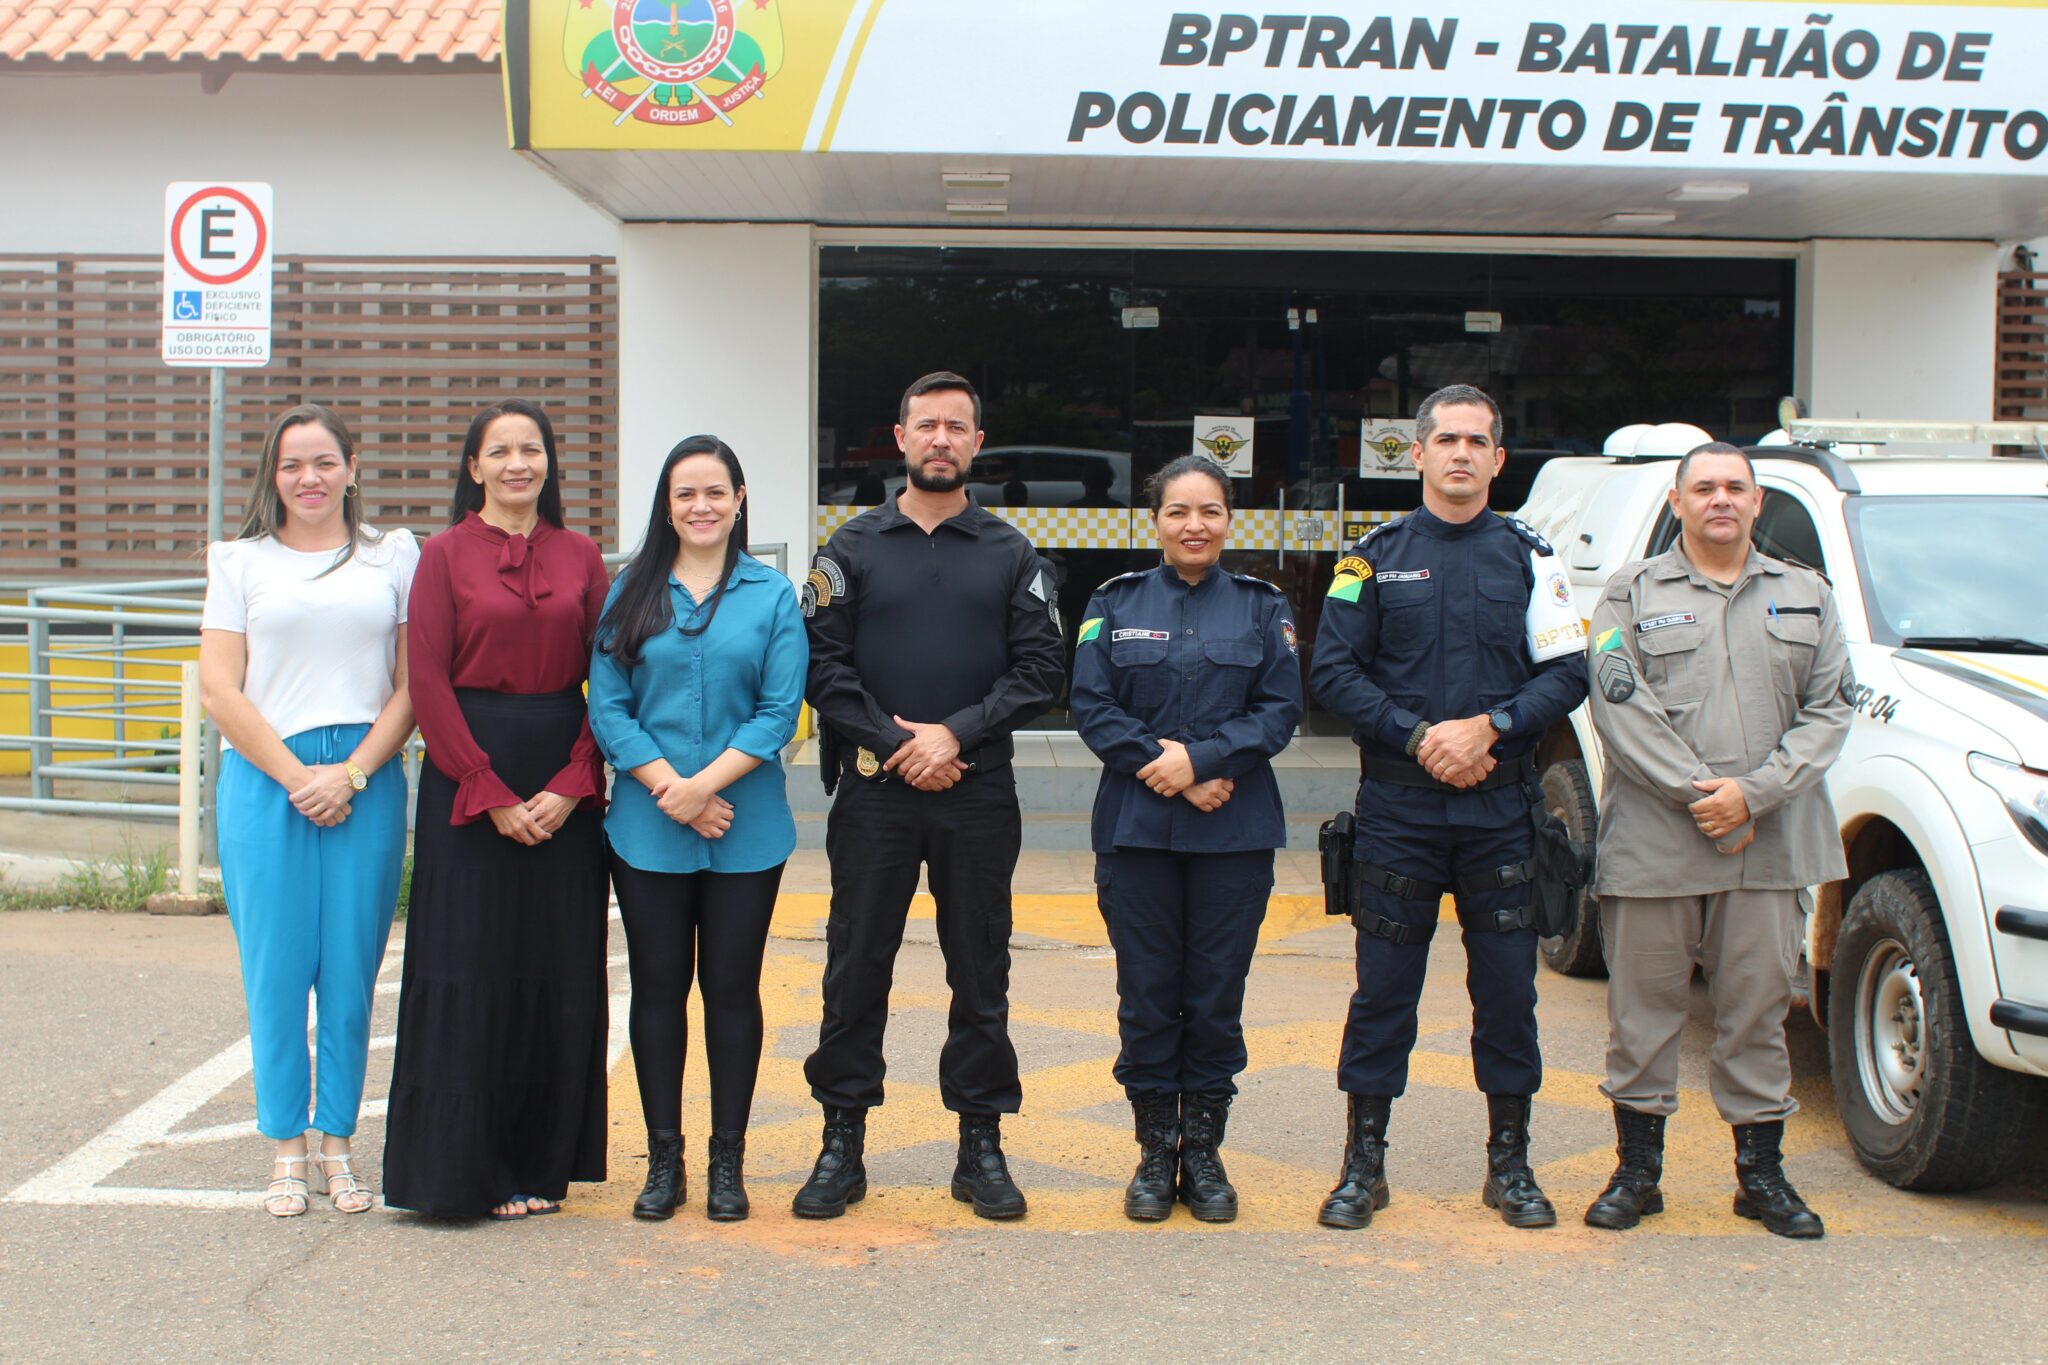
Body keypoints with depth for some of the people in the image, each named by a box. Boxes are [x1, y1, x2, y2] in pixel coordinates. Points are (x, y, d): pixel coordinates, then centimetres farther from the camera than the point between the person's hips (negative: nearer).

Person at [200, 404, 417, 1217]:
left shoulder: (394, 555, 10)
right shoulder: (240, 561, 10)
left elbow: (413, 683, 5)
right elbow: (220, 690, 3)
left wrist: (351, 774, -7)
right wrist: (296, 777, -6)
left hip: (366, 783, 0)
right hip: (265, 781, 0)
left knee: (352, 970, 3)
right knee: (276, 970, 1)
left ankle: (337, 1143, 14)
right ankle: (287, 1149, 12)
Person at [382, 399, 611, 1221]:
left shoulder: (580, 557, 9)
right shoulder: (446, 555, 1)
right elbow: (429, 684, -5)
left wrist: (571, 785, -8)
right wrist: (492, 796, -11)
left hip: (564, 784, 3)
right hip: (468, 783, -3)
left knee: (561, 977, 4)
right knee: (470, 975, -1)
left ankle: (542, 1162, 16)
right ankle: (464, 1169, 10)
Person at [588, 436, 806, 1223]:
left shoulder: (772, 596, 3)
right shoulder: (632, 593, 6)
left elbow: (779, 711, -4)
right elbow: (606, 706, 0)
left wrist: (704, 784, -15)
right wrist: (668, 787, -12)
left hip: (745, 828, -1)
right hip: (646, 827, 1)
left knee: (732, 988, 6)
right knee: (658, 987, 6)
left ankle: (728, 1161, 16)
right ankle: (663, 1159, 17)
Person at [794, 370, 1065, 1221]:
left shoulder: (1010, 555, 8)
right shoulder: (854, 548, 7)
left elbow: (1038, 670, 1)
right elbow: (823, 665, 0)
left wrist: (957, 733, -11)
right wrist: (893, 743, -10)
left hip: (978, 794, 1)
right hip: (873, 790, 0)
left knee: (981, 974, 6)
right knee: (855, 968, 3)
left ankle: (981, 1145, 15)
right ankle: (843, 1142, 13)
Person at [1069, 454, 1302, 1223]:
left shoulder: (1261, 607, 7)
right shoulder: (1116, 603, 7)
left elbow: (1281, 708, -1)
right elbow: (1090, 705, -1)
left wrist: (1200, 758, -14)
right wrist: (1162, 767, -14)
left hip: (1235, 831, 0)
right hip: (1135, 828, 0)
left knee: (1216, 995, 4)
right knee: (1147, 995, 3)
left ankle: (1203, 1149, 17)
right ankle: (1155, 1151, 15)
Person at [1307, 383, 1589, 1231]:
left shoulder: (1528, 558, 8)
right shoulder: (1376, 557, 6)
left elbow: (1566, 674, 1)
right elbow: (1333, 670, -1)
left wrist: (1489, 728, -14)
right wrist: (1419, 737, -12)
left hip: (1501, 808, 1)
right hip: (1397, 808, -1)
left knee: (1507, 987, 5)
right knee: (1383, 987, 4)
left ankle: (1510, 1163, 18)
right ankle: (1363, 1162, 14)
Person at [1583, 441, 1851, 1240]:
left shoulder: (1806, 597, 13)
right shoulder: (1633, 594, 6)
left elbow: (1829, 709, 4)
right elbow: (1621, 708, -5)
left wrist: (1752, 793, -10)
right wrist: (1701, 795, -14)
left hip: (1770, 842, 2)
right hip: (1652, 841, -2)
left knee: (1759, 1007, 7)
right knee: (1643, 1008, 5)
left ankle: (1761, 1173, 19)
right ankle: (1638, 1168, 17)